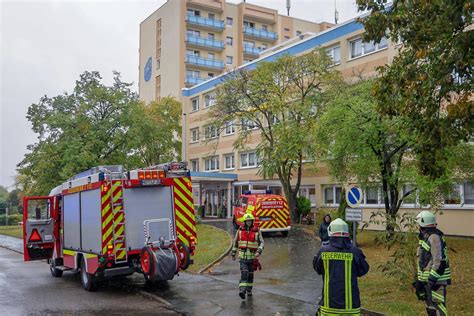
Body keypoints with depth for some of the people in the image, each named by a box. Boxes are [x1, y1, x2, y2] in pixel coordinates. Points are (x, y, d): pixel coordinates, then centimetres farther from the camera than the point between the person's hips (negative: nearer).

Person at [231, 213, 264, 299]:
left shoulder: (257, 231, -2)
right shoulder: (240, 230, 1)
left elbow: (261, 243, -6)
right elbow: (235, 242, 11)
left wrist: (258, 252, -22)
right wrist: (233, 253, 11)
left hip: (252, 256, 1)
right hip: (242, 256, -1)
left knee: (250, 274, 12)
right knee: (244, 273, -14)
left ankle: (249, 290, 29)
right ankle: (242, 291, -22)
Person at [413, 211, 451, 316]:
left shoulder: (434, 237, -17)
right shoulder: (426, 238, 15)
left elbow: (440, 262, -23)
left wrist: (432, 279, -23)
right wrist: (420, 280, 21)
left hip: (436, 281, -10)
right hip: (428, 280, 10)